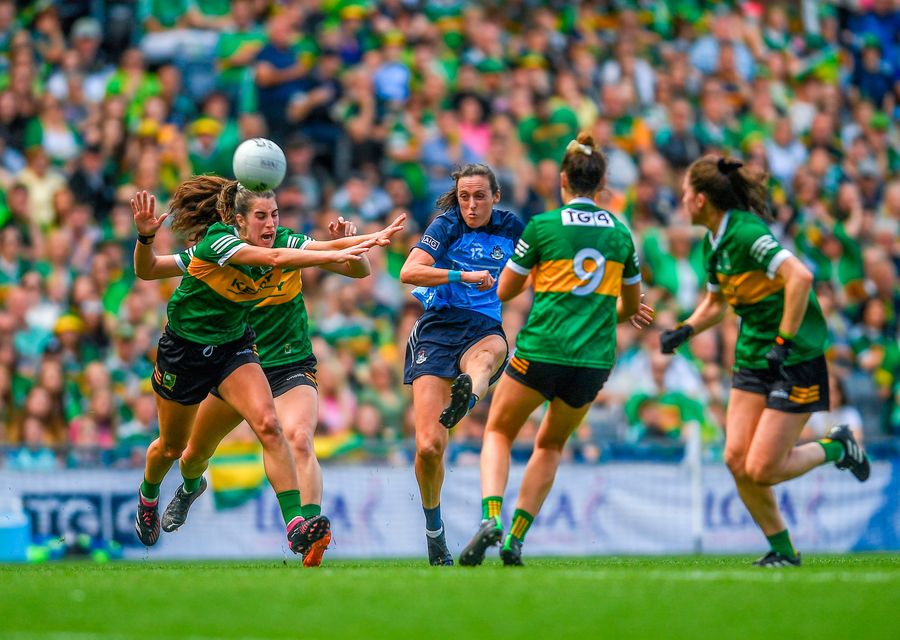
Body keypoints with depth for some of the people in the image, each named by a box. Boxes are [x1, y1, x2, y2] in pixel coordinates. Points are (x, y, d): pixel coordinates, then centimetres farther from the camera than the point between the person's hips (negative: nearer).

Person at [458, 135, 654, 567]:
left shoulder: (542, 226, -4)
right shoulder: (621, 234, 7)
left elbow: (504, 291, 5)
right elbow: (631, 306, 20)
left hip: (541, 352, -3)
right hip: (595, 360, 3)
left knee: (498, 433, 15)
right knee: (551, 445, 23)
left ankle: (490, 518, -9)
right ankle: (515, 538, 14)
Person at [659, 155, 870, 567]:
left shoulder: (747, 234, -20)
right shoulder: (714, 244, 9)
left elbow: (800, 277, -31)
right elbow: (714, 304, 24)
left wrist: (784, 343, -28)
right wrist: (683, 332, 6)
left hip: (796, 361, -8)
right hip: (754, 359, 8)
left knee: (761, 469, -11)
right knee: (737, 460, -3)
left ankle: (837, 447, 15)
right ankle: (782, 549, 11)